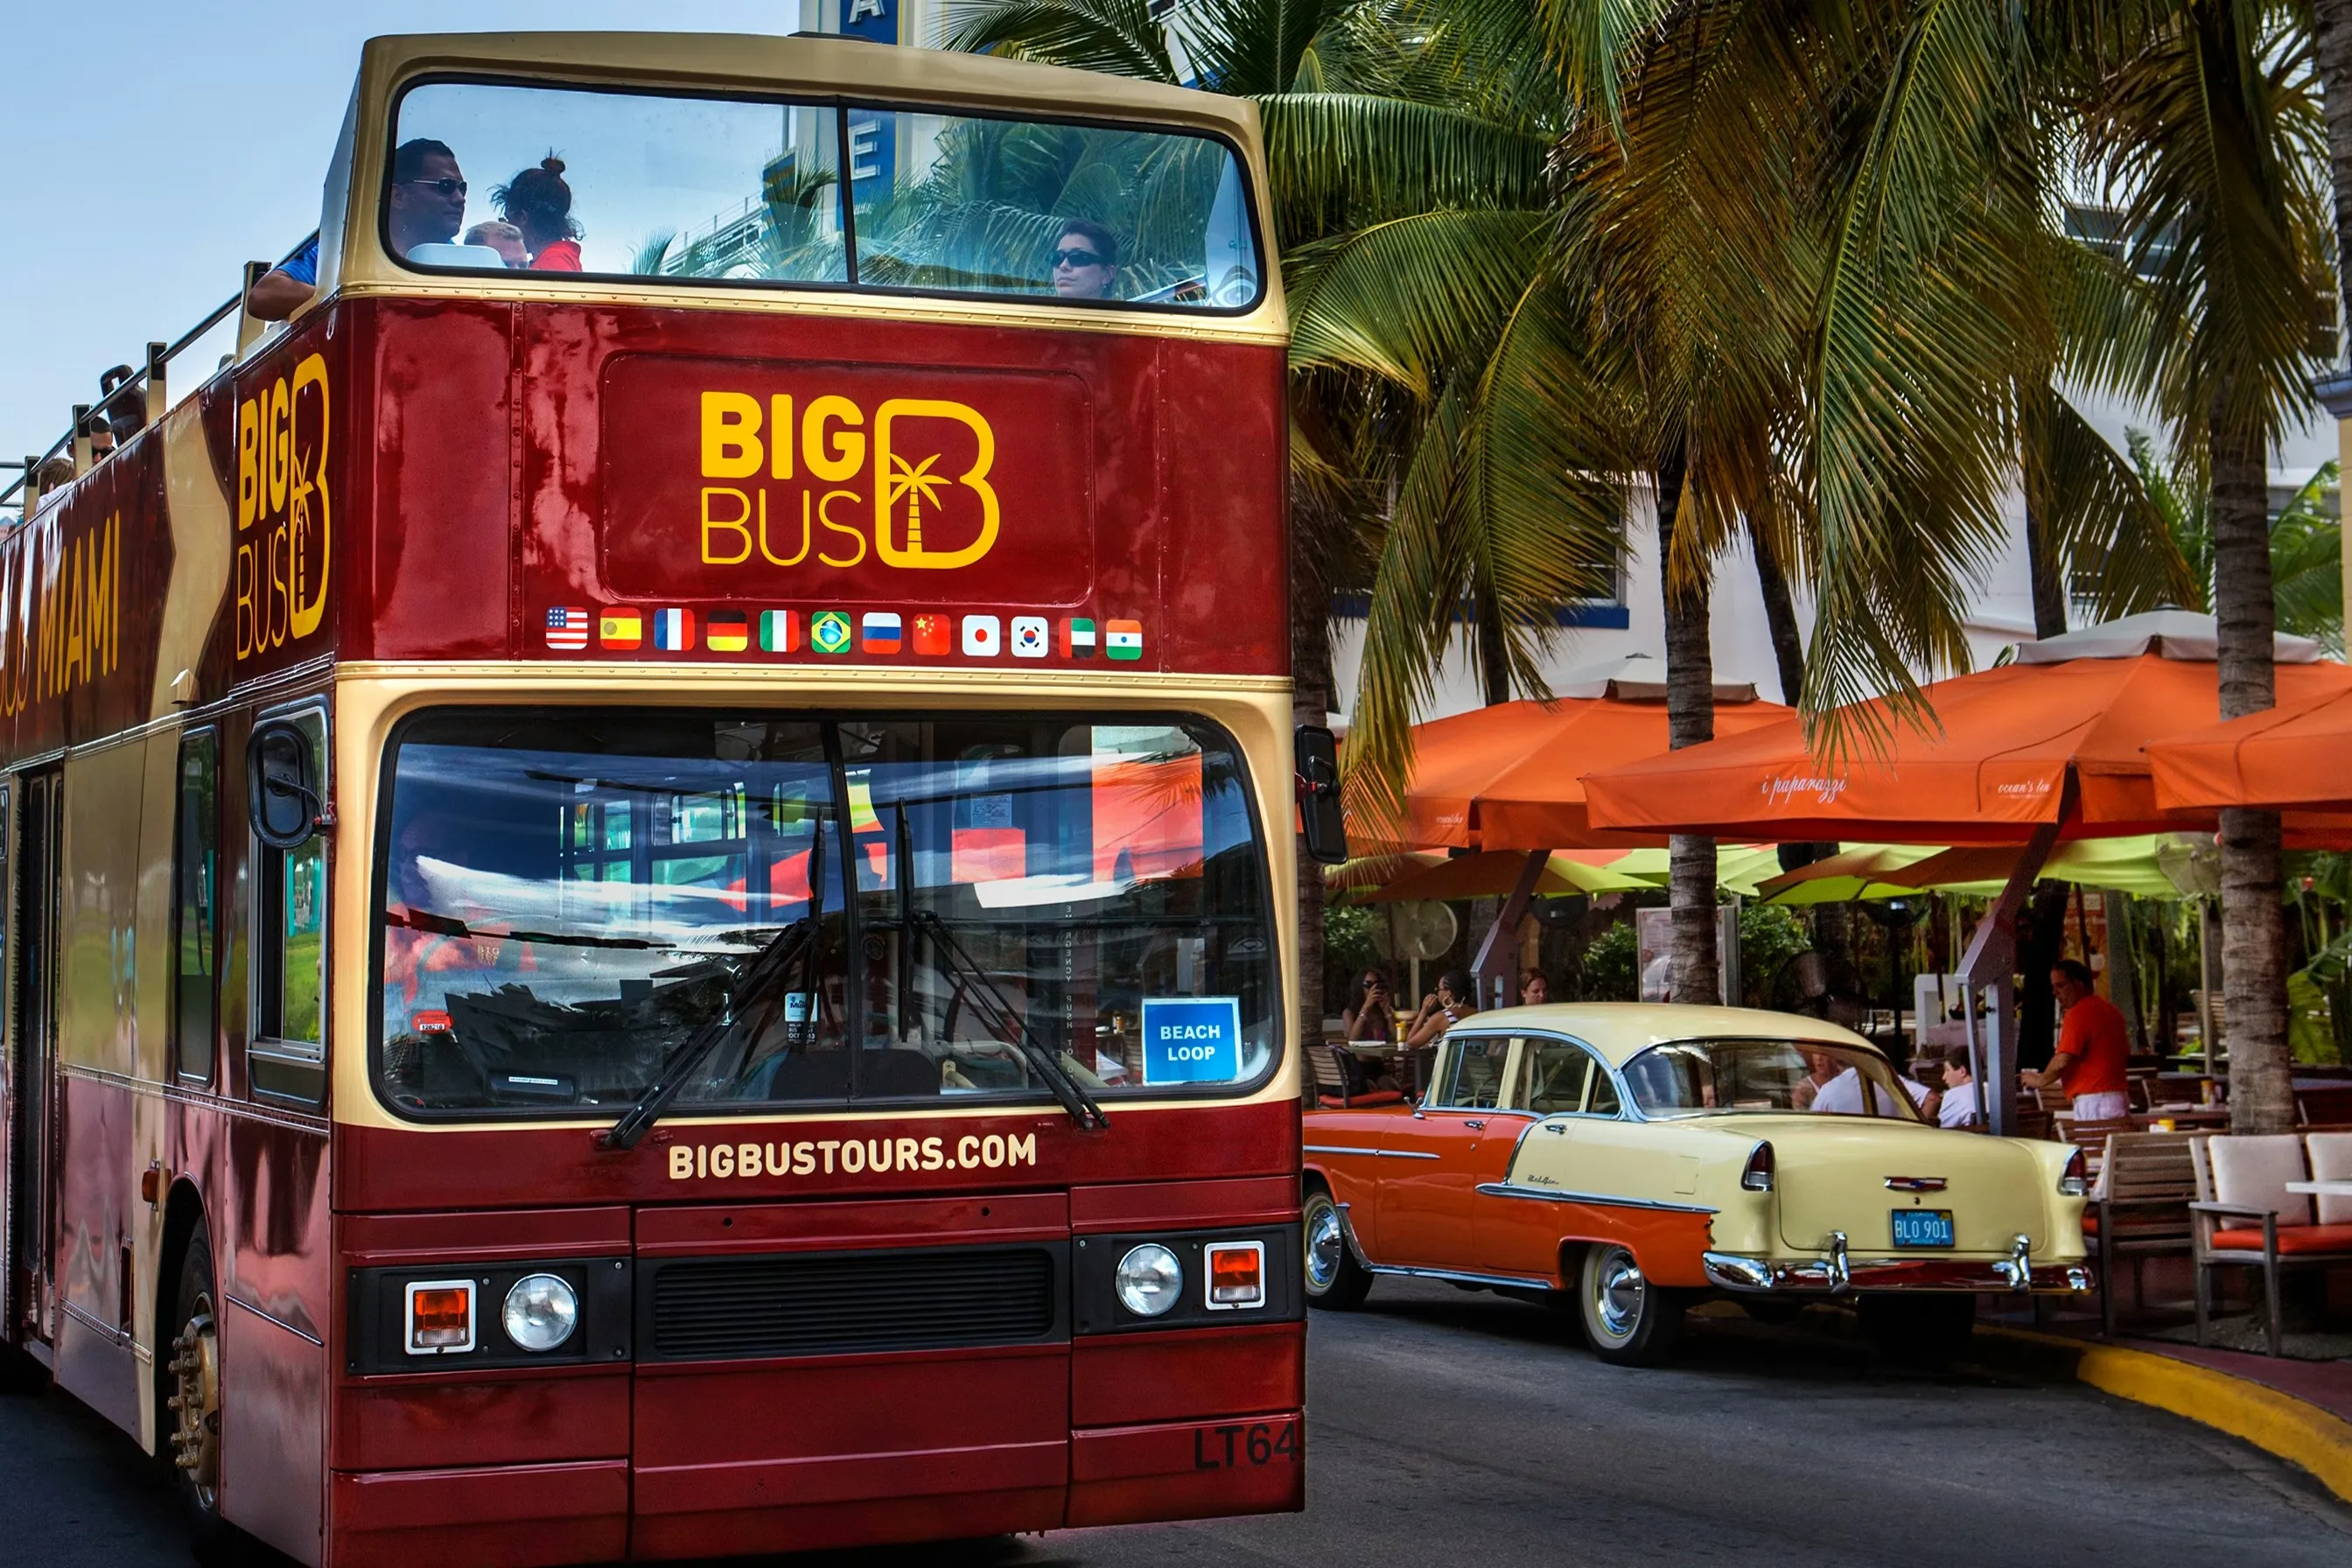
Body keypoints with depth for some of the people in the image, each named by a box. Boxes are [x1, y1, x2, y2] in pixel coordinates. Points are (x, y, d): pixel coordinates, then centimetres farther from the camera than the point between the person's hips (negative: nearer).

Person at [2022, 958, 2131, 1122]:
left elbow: (2062, 1062, -19)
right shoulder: (2112, 1010, 17)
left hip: (2092, 1101, -9)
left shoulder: (2079, 1013, -12)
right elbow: (2126, 1059, 25)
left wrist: (2039, 1080, -1)